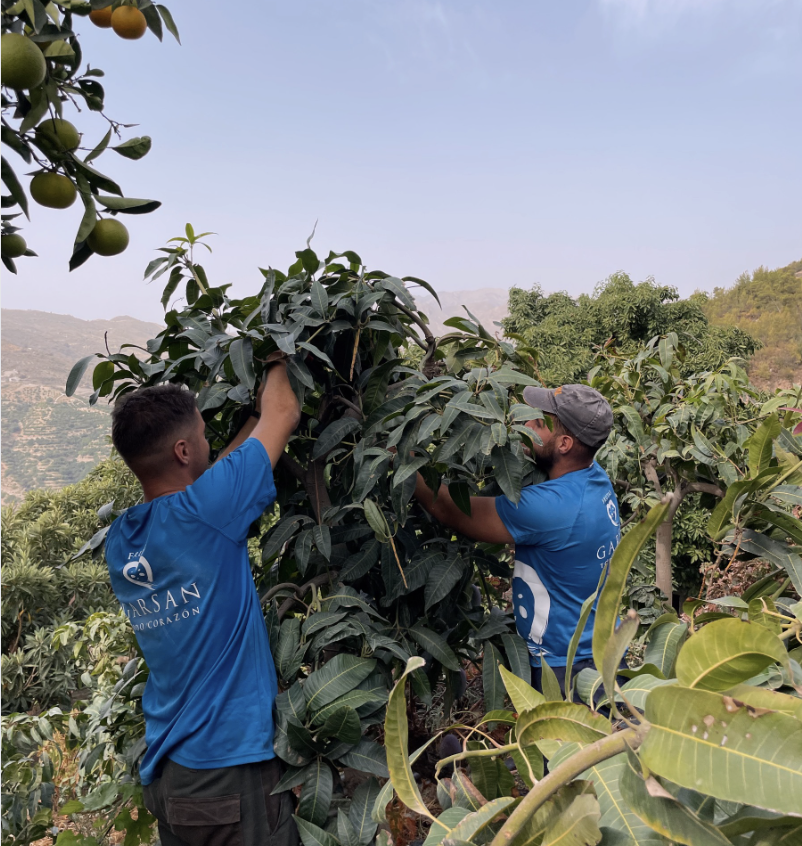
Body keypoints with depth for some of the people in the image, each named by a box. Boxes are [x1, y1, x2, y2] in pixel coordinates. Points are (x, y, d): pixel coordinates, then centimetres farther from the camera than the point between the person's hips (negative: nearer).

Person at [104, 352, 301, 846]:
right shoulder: (200, 514, -23)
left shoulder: (120, 541, -1)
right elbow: (284, 413, -11)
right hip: (229, 772, -7)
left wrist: (257, 411, 18)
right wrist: (277, 364, 10)